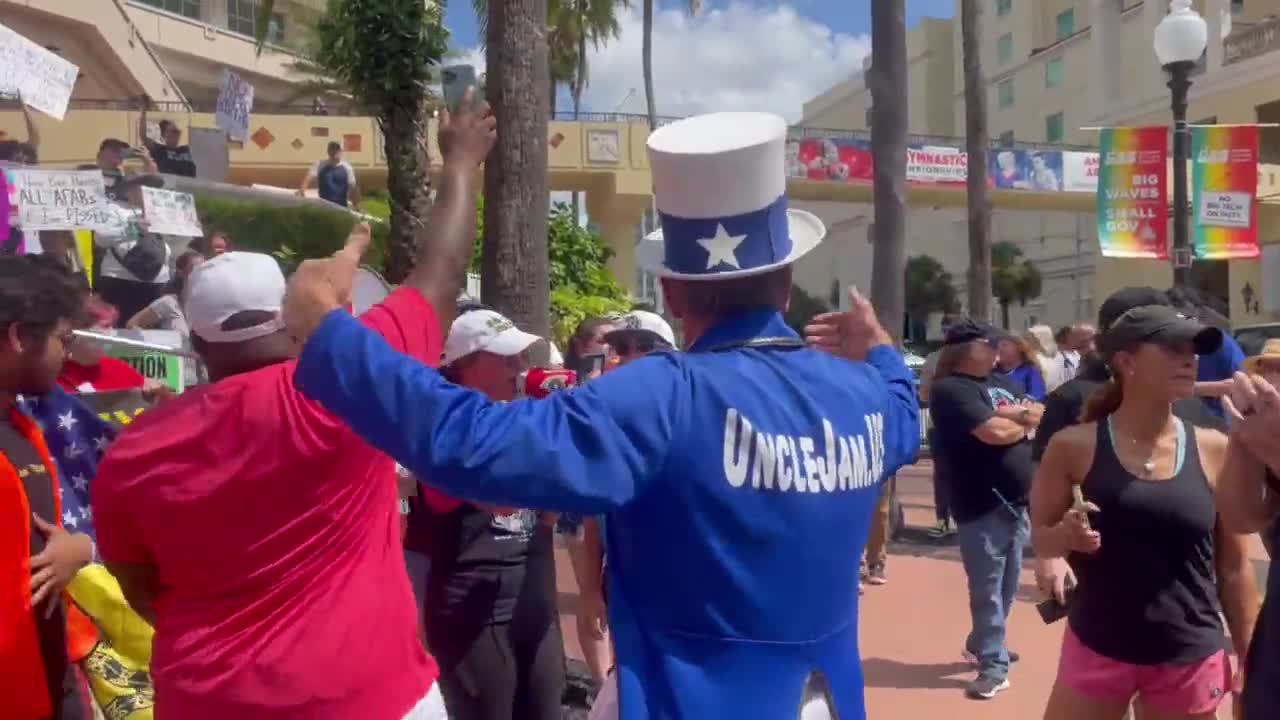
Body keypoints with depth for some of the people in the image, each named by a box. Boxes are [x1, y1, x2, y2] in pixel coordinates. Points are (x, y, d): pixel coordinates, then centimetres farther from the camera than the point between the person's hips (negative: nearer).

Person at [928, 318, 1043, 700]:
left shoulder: (998, 383, 16)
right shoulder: (951, 389, -12)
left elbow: (1043, 413, 9)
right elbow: (994, 432, -21)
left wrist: (1013, 413, -11)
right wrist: (1024, 420, -2)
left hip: (1017, 500, 9)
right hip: (983, 505, -8)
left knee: (1008, 583, 18)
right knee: (987, 588, -2)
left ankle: (981, 644, 35)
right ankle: (993, 664, 9)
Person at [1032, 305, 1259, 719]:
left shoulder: (1214, 451, -3)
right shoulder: (1074, 447, -8)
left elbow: (1233, 567, 5)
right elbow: (1040, 540, 2)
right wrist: (1067, 535, -20)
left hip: (1190, 660, 2)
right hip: (1096, 651, -1)